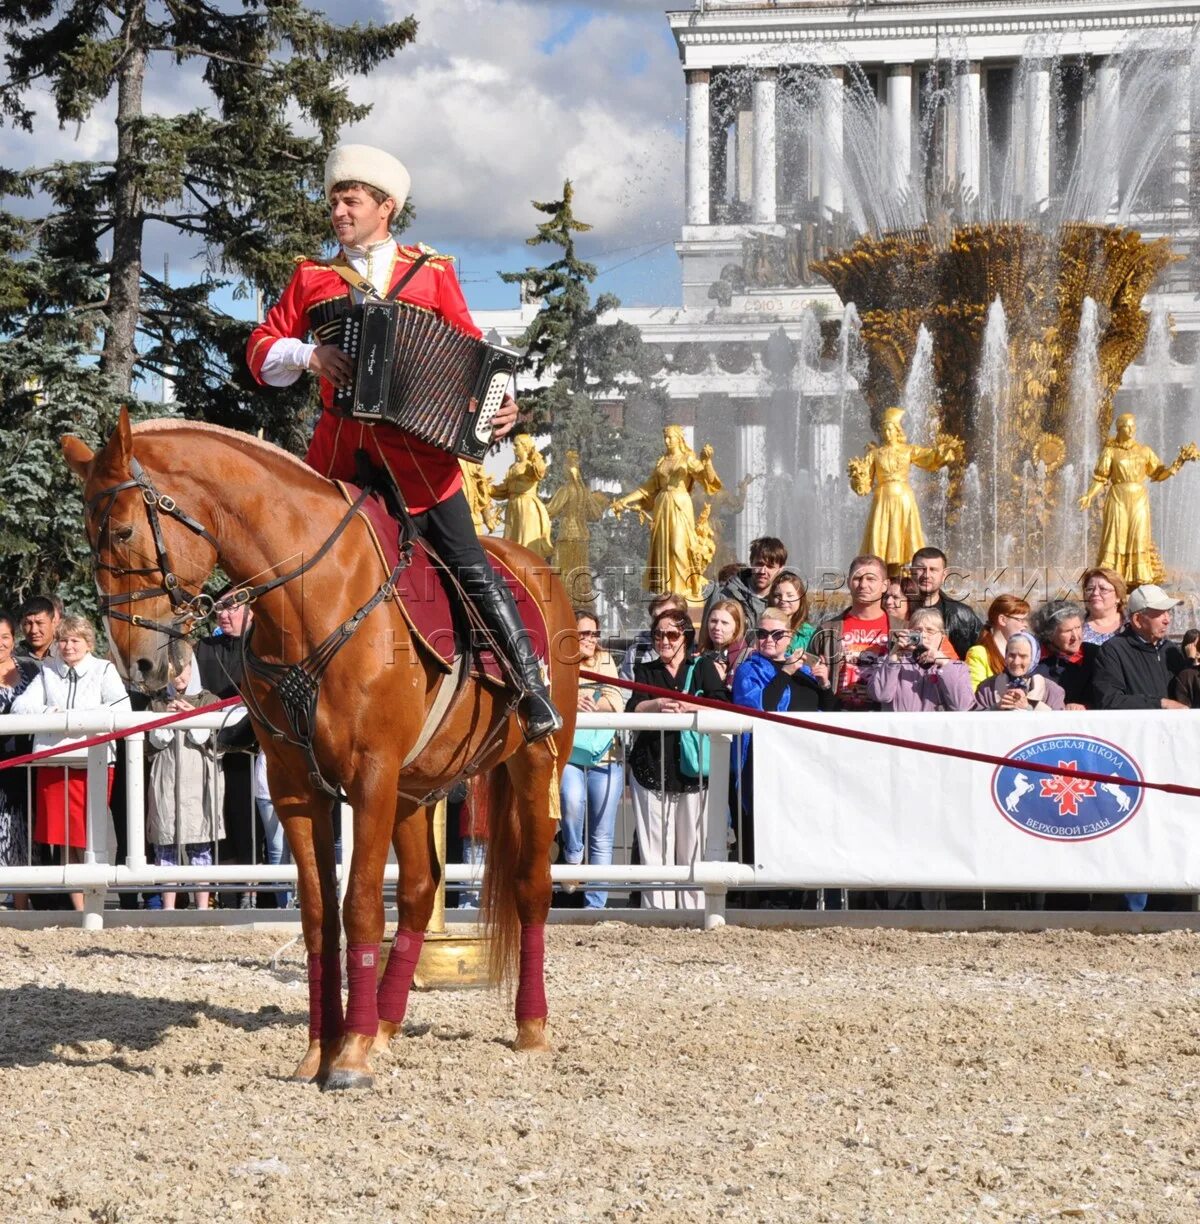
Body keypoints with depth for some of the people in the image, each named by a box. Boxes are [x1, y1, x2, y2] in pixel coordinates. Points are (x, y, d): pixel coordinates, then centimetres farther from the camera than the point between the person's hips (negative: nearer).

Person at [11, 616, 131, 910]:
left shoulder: (103, 670, 5)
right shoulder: (47, 671, 14)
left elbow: (121, 709, -8)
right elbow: (21, 706, 4)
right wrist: (49, 712, -14)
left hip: (93, 764, -3)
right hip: (54, 764, 3)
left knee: (88, 843, -5)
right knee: (64, 842, 3)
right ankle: (79, 910, 8)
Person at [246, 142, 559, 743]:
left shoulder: (432, 275, 10)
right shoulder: (311, 279, 13)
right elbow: (261, 350, 11)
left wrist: (499, 404, -9)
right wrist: (308, 355, -9)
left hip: (416, 445, -2)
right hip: (338, 449, 2)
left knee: (468, 563, -8)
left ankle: (531, 686, -5)